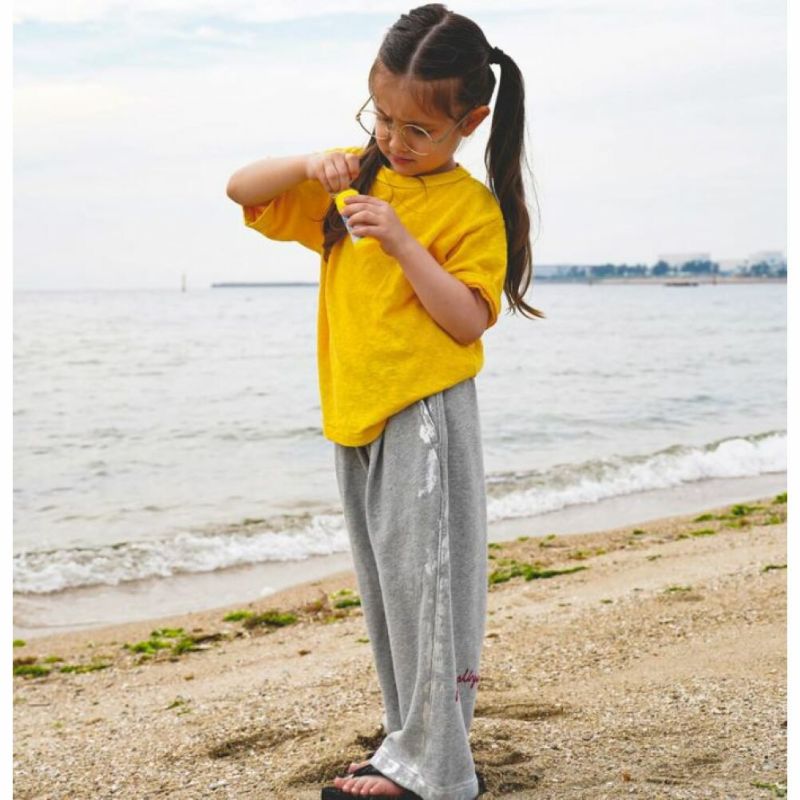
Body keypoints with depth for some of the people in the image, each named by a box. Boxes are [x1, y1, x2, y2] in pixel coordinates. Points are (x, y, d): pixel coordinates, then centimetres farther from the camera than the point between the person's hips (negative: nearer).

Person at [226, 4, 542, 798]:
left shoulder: (471, 207, -8)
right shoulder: (353, 176, 8)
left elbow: (468, 321, -15)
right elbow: (240, 189, 7)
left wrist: (403, 242, -24)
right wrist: (309, 164, -11)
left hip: (425, 417, -7)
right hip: (353, 413, 7)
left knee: (425, 590, -3)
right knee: (383, 594, 14)